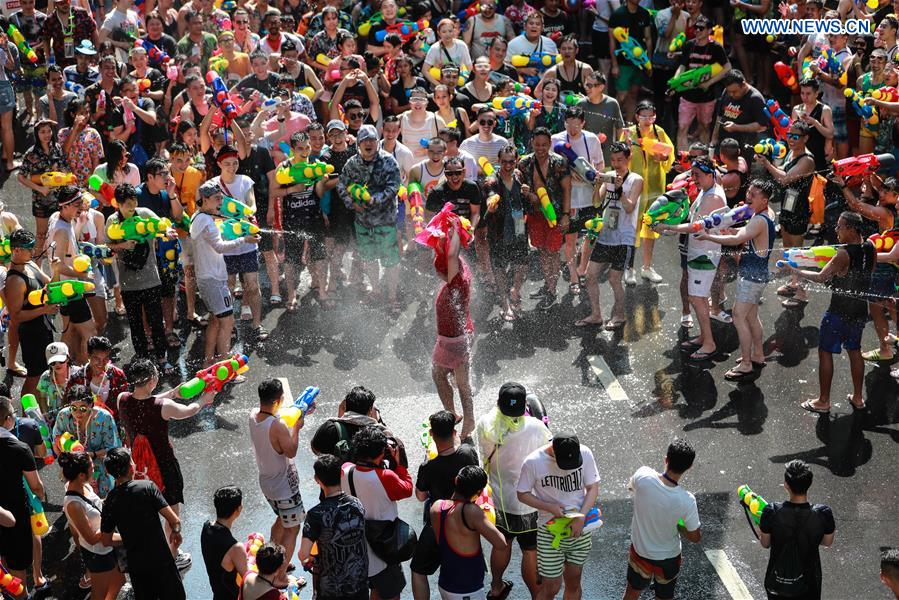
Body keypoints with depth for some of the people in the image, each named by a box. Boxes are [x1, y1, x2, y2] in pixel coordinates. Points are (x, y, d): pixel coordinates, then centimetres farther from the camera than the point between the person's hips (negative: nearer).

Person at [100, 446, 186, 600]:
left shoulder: (109, 502, -4)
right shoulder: (147, 487, -15)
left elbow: (106, 541, 3)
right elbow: (174, 520, -18)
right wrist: (176, 532, 4)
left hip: (135, 565, 4)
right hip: (160, 559, -4)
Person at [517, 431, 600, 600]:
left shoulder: (585, 454, -12)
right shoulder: (533, 462, -18)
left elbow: (593, 487, -4)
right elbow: (522, 494, -6)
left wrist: (581, 516, -18)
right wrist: (549, 507, -21)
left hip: (580, 528, 3)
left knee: (574, 582, 16)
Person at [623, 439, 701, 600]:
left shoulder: (643, 475, -28)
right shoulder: (686, 501, -32)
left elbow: (631, 486, -2)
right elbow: (695, 537, -17)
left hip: (640, 551, 2)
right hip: (668, 558, -2)